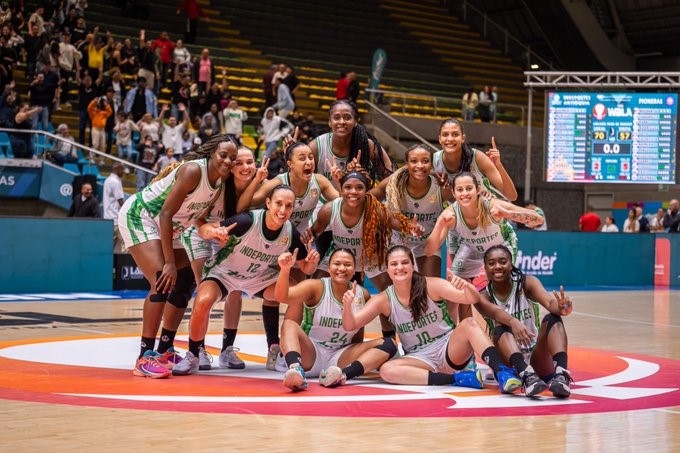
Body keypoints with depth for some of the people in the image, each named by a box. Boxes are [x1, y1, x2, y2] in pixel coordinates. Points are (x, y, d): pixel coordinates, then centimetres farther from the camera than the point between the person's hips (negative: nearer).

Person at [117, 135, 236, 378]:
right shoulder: (193, 170, -27)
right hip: (138, 217, -10)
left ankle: (165, 350, 21)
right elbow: (166, 214, -29)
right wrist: (169, 262, -29)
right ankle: (144, 358, -18)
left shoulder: (221, 183, -1)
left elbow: (199, 218, 4)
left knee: (185, 282, 10)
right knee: (162, 282, -22)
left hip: (168, 228, 10)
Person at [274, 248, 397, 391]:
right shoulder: (316, 288, -7)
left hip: (341, 358, 3)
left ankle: (343, 374, -41)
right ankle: (295, 369, -58)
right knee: (289, 324, -29)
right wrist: (285, 270, -43)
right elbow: (282, 296, -27)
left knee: (388, 344, -16)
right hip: (310, 354, -3)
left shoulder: (363, 295, 3)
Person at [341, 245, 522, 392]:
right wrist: (347, 305, -27)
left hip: (449, 350, -1)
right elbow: (350, 325, -5)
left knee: (469, 323, -31)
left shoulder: (432, 286, -7)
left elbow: (474, 299, -16)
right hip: (420, 359, 2)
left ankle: (502, 374, -46)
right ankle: (459, 378, -32)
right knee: (387, 370, -30)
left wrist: (465, 286, -39)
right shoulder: (384, 300, -1)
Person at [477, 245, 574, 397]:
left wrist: (561, 308, -46)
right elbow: (495, 313, -26)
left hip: (538, 359, 1)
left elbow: (549, 302, -21)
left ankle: (561, 375, -46)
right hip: (509, 363, -1)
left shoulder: (527, 283, -1)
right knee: (501, 328, -29)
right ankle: (527, 376, -52)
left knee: (552, 319, -24)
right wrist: (513, 322, -50)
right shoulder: (483, 296, -2)